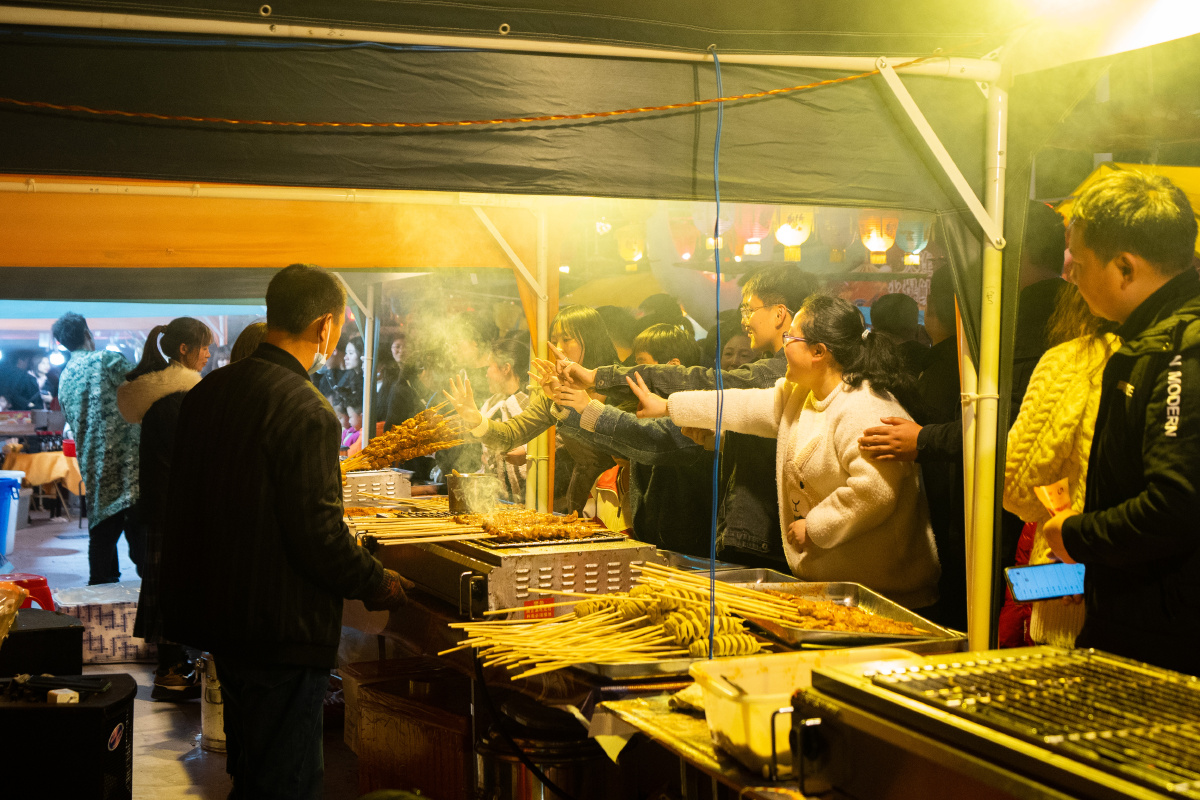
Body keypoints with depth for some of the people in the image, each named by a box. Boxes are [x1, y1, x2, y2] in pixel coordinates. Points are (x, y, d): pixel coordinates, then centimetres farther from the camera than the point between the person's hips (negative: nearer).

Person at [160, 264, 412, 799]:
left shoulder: (208, 391, 5)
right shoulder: (305, 410, -21)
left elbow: (184, 502, 13)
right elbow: (318, 533, -23)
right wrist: (374, 584, -6)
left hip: (217, 611, 9)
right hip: (282, 630, -9)